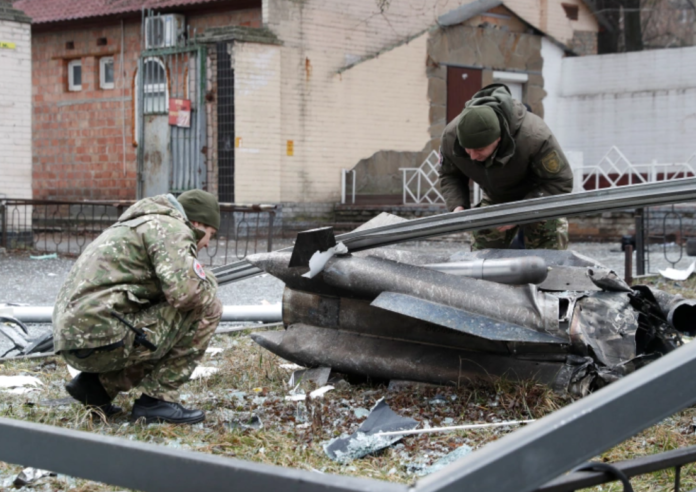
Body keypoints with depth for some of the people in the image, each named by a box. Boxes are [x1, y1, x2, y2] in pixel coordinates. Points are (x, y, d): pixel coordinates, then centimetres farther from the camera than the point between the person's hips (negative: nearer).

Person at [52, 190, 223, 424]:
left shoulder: (142, 225, 27)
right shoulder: (171, 228, -4)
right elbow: (186, 290, -19)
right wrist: (209, 292, 2)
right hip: (103, 337, -10)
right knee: (205, 309, -2)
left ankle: (96, 384, 14)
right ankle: (157, 398, -2)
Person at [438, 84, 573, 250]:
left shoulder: (534, 137, -39)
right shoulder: (451, 136, -25)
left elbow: (561, 182, -29)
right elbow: (449, 176, -5)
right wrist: (457, 206, -26)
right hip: (496, 199, 4)